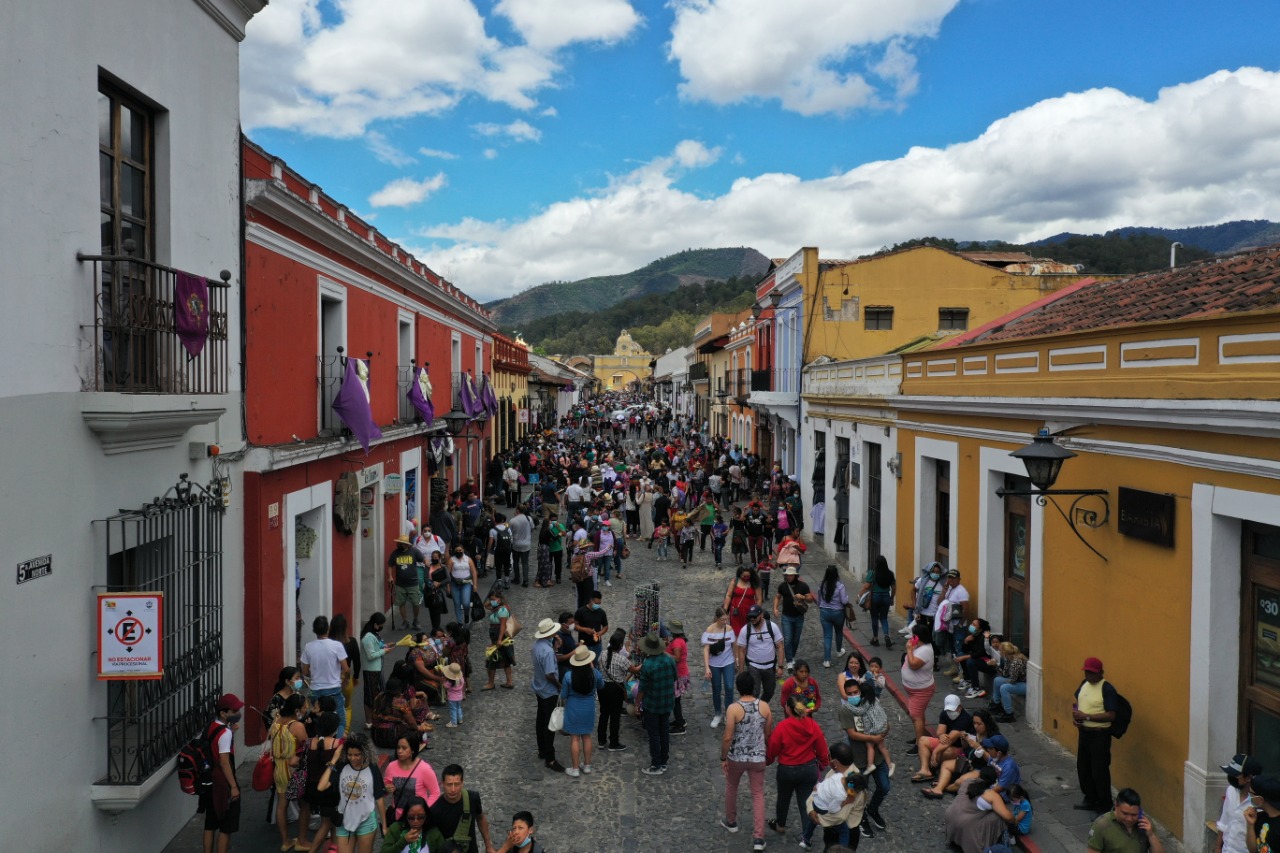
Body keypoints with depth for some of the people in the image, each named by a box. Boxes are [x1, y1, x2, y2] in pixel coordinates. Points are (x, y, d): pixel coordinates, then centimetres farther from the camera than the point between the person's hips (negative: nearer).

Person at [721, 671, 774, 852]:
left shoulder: (733, 708, -20)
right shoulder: (764, 706, -9)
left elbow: (727, 737, -19)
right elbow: (769, 734, 1)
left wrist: (723, 758, -5)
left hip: (736, 757, -2)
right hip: (758, 757, 2)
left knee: (731, 787, 24)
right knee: (758, 794, 11)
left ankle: (731, 822, 44)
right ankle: (758, 838, 7)